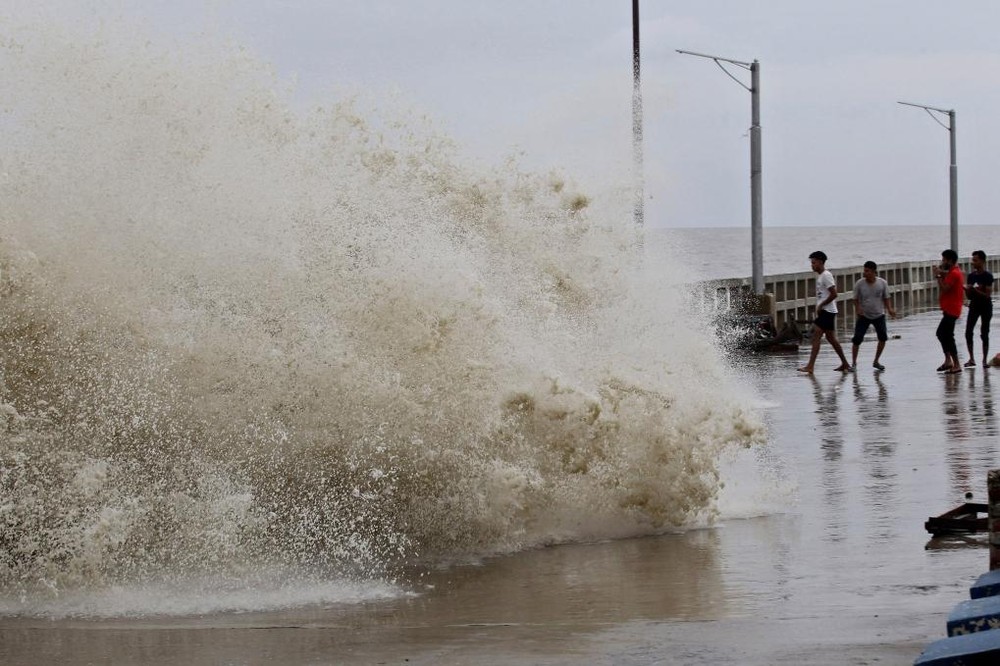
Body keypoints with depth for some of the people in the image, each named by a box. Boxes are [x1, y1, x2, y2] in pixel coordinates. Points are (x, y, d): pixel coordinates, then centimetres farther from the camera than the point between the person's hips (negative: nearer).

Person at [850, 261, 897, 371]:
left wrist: (889, 309, -15)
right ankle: (853, 363, 5)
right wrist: (858, 309, -21)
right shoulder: (859, 284, -12)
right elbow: (856, 299, -2)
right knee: (857, 339, -10)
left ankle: (876, 362, 10)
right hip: (864, 316, -1)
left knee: (883, 337, -8)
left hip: (879, 315, 1)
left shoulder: (882, 283, -10)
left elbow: (886, 298, 1)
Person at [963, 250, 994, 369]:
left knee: (984, 334, -1)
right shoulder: (971, 276, 5)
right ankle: (971, 359, 2)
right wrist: (967, 290, -13)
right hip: (974, 305, 4)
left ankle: (985, 360, 6)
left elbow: (988, 295, -15)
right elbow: (969, 295, 8)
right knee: (968, 332, -6)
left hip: (986, 306, -4)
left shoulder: (988, 276, -10)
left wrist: (975, 290, -25)